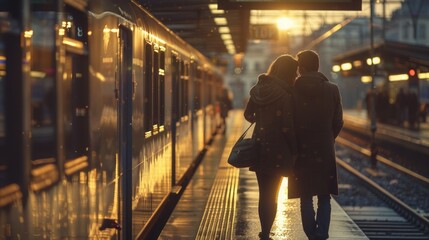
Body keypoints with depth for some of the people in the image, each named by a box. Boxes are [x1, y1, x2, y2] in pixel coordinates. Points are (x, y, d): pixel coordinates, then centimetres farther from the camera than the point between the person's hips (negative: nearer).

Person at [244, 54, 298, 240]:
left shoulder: (258, 89, 3)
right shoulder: (284, 94, -17)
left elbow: (248, 115, 12)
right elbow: (287, 127, -17)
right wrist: (295, 150, -7)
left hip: (259, 148, 6)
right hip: (277, 151, -6)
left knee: (264, 194, 16)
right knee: (271, 196, 4)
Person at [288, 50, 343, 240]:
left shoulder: (293, 91, -7)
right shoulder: (332, 90, -2)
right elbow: (338, 122, 1)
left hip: (302, 151, -1)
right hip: (325, 151, 1)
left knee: (306, 198, 8)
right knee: (324, 198, 8)